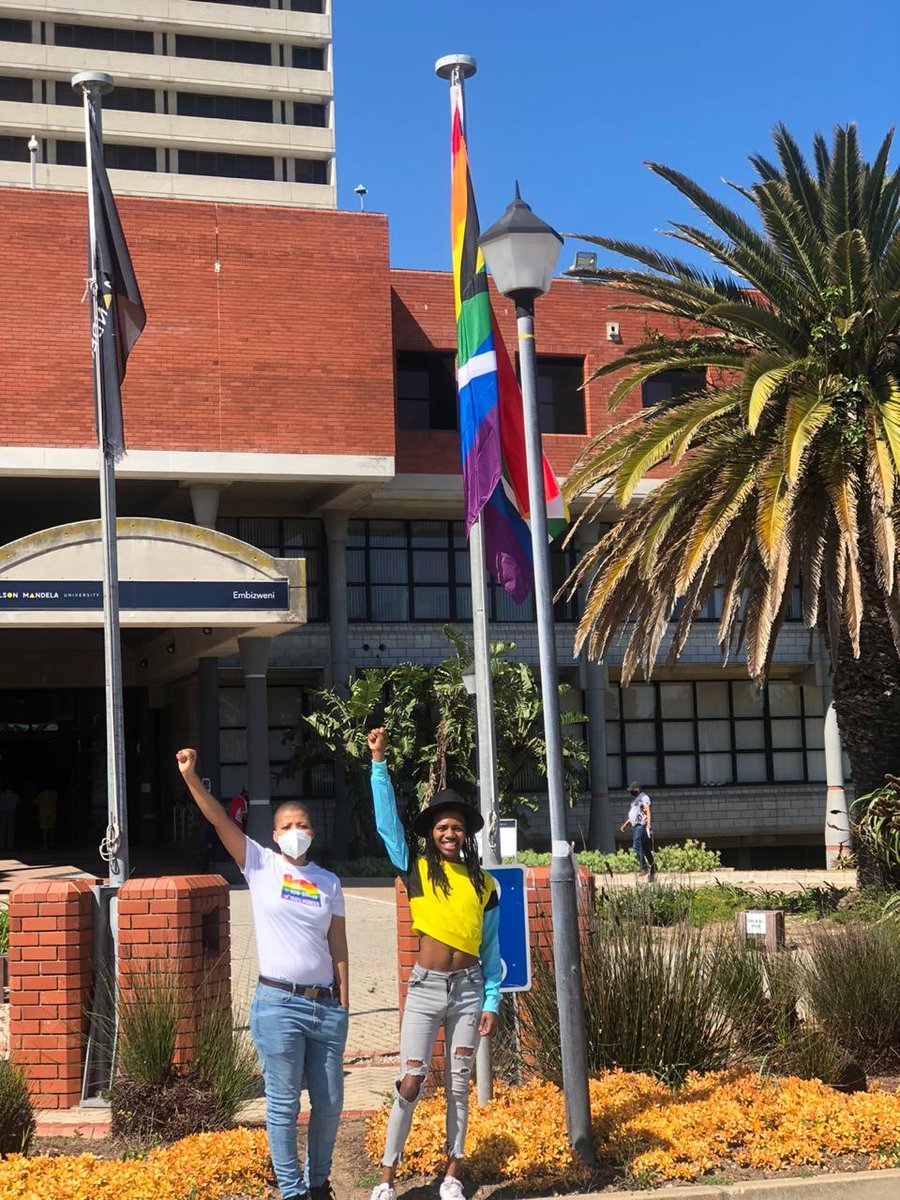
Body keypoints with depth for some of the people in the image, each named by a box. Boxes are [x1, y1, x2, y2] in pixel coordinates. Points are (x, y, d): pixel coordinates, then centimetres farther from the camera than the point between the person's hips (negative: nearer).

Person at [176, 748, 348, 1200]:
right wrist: (190, 776, -21)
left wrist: (344, 1004, 5)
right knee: (283, 1105, 1)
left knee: (329, 1102, 10)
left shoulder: (329, 883, 9)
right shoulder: (260, 865, 1)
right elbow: (219, 819, -9)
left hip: (326, 1005, 3)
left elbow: (338, 948, 9)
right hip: (278, 1004, -3)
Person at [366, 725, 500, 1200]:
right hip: (425, 987, -2)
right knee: (410, 1082, -4)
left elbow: (491, 949, 9)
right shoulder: (417, 868, 0)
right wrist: (379, 762, -17)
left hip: (468, 988, 2)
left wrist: (491, 1001, 4)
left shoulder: (483, 884, 5)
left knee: (458, 1086, 8)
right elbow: (387, 821, -10)